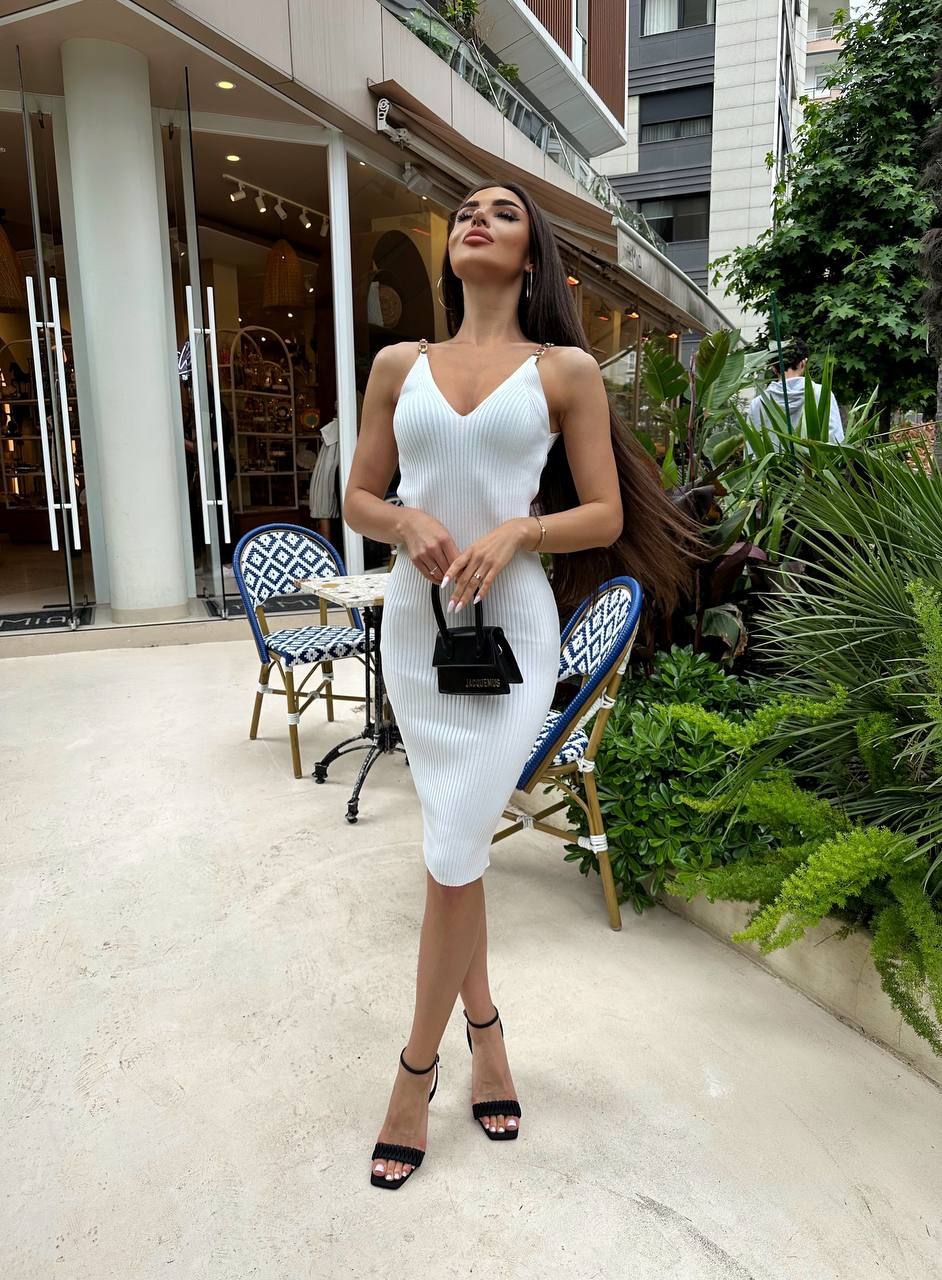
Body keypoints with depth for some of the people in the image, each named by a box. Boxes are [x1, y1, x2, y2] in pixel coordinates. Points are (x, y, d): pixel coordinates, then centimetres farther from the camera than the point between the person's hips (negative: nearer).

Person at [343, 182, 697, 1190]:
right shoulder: (399, 365, 9)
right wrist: (408, 523, -11)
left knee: (451, 857, -3)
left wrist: (515, 533, -16)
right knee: (459, 849, 13)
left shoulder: (565, 372, 2)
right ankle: (483, 1030, 34)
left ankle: (416, 1070, 21)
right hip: (415, 625, 3)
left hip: (513, 629, -3)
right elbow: (358, 500, 11)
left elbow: (606, 516, 1)